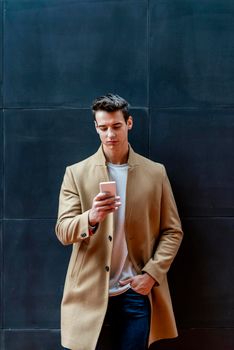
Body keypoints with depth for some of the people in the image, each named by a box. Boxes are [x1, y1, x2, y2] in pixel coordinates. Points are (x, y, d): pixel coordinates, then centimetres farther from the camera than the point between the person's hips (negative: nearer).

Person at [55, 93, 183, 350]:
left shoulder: (155, 173, 4)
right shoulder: (76, 173, 1)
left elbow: (172, 231, 6)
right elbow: (63, 232, -5)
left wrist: (152, 273, -7)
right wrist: (91, 218, -26)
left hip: (137, 292, 1)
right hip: (91, 292, 0)